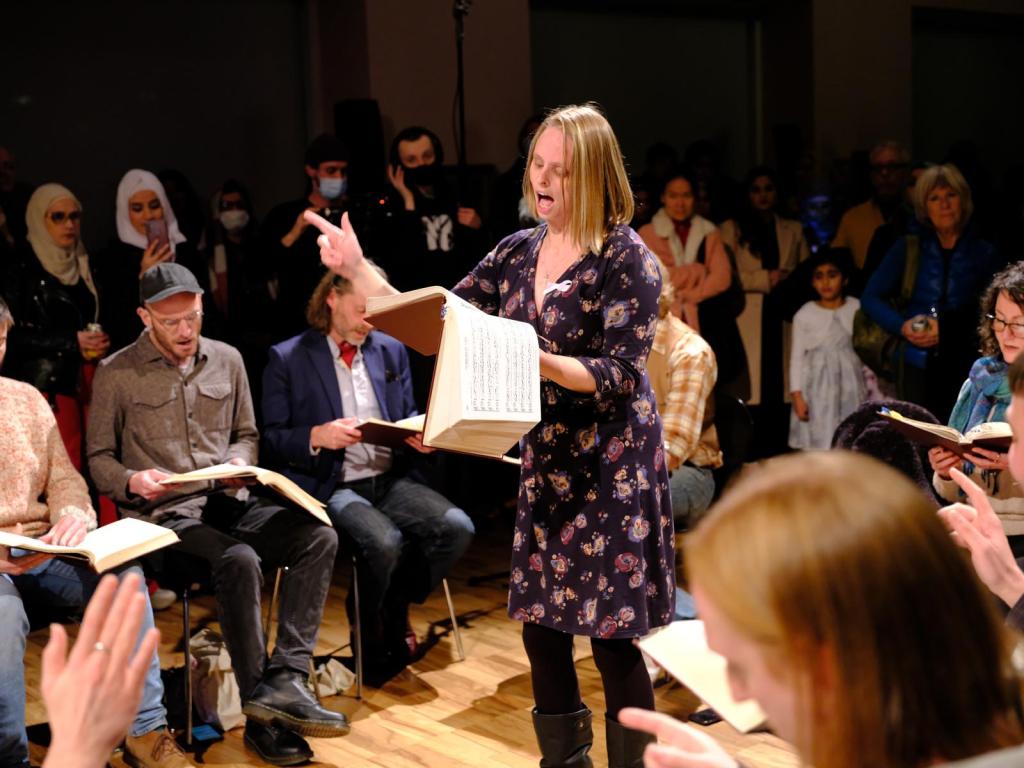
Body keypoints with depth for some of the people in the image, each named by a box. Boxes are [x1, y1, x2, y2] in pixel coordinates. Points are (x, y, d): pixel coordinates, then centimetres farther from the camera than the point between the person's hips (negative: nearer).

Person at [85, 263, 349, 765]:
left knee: (318, 536, -22)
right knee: (239, 560, -35)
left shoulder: (227, 360, 13)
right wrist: (131, 481, -15)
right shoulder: (117, 374, 2)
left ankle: (284, 681, -28)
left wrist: (239, 462, -1)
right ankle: (260, 714, -25)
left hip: (227, 502, 5)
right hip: (164, 514, -5)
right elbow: (99, 458, 6)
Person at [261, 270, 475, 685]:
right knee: (385, 542, -33)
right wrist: (317, 436, -20)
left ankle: (393, 610, 5)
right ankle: (373, 643, -3)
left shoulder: (391, 350, 16)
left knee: (457, 527, -21)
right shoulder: (288, 358, 1)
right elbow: (271, 440, 0)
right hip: (331, 487, -5)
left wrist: (422, 437, -4)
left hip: (389, 480, 5)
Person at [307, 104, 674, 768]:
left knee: (613, 639, -2)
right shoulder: (518, 252, 8)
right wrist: (358, 269, -3)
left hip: (612, 465, -6)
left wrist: (535, 361, -29)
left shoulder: (628, 260, -11)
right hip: (544, 463, 6)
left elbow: (619, 375, -16)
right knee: (542, 632, 11)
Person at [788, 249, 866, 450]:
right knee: (818, 443, -3)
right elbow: (797, 357, 0)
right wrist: (797, 395, -5)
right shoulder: (804, 315, -3)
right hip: (818, 386, -2)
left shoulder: (856, 308, 2)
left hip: (850, 384, 2)